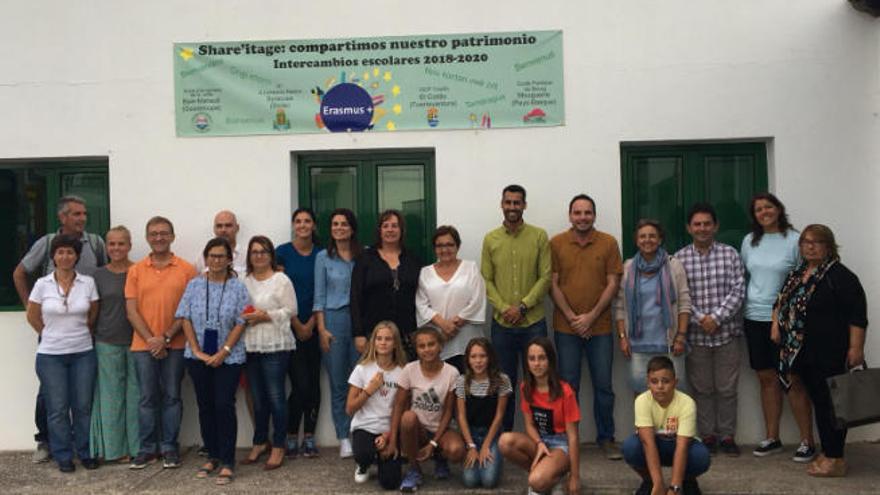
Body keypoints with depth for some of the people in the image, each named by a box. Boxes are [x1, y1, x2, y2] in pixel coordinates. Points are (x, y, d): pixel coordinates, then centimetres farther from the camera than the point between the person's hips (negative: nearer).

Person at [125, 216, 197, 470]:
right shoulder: (136, 270, 6)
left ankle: (169, 448, 16)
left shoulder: (186, 270, 0)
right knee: (148, 398, 8)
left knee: (171, 396, 6)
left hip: (175, 346, -1)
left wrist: (165, 337, -11)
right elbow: (131, 310, 2)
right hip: (143, 345, 1)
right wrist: (150, 339, -8)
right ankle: (148, 448, 18)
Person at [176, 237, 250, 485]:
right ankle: (212, 457, 22)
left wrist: (224, 352, -12)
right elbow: (186, 319, 3)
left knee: (224, 406, -6)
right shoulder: (194, 285, 5)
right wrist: (196, 350, -6)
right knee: (205, 406, 9)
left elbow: (241, 323, -6)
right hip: (198, 357, 3)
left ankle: (227, 462, 1)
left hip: (229, 358, -3)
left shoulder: (238, 287, -2)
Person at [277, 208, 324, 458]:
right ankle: (291, 437, 7)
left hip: (313, 327, 3)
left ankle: (309, 437, 15)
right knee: (300, 384, -8)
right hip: (290, 327, -3)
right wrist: (298, 325, -7)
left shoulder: (321, 254, 6)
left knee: (314, 383, 4)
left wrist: (311, 324, -5)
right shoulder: (282, 252, -1)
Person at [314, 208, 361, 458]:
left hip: (360, 318, 0)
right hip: (333, 320, 0)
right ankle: (343, 438, 11)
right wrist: (321, 329, -3)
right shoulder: (323, 258, 6)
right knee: (338, 383, 3)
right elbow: (319, 296, 5)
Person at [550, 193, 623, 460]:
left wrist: (591, 316, -9)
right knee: (568, 385, 5)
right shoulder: (556, 243, 1)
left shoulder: (608, 243, 1)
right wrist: (572, 317, -9)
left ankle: (606, 438, 20)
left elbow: (613, 283, -1)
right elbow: (552, 284, -1)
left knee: (603, 385, 6)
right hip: (566, 327, 0)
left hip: (600, 327, 0)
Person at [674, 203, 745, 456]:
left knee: (727, 388, 6)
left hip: (726, 332, 0)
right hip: (695, 334, 0)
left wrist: (716, 317, -12)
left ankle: (727, 436, 19)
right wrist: (699, 319, -13)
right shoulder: (679, 259, 2)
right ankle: (707, 435, 19)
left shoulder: (730, 254, 3)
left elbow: (738, 290, -4)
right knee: (701, 388, 8)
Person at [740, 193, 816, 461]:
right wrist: (739, 311, 11)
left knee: (793, 380, -1)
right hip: (755, 318, 4)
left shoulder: (794, 240, -5)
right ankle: (772, 438, 21)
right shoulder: (749, 241, 8)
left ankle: (807, 441, 10)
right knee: (767, 379, 11)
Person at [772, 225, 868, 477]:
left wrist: (856, 348, -19)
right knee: (818, 401, 13)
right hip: (804, 353, 7)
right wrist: (776, 324, 12)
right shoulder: (796, 274, 14)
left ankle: (836, 459, 5)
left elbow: (857, 315, -15)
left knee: (831, 403, -3)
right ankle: (826, 452, 23)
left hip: (831, 355, -7)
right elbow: (781, 301, 27)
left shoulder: (840, 275, -10)